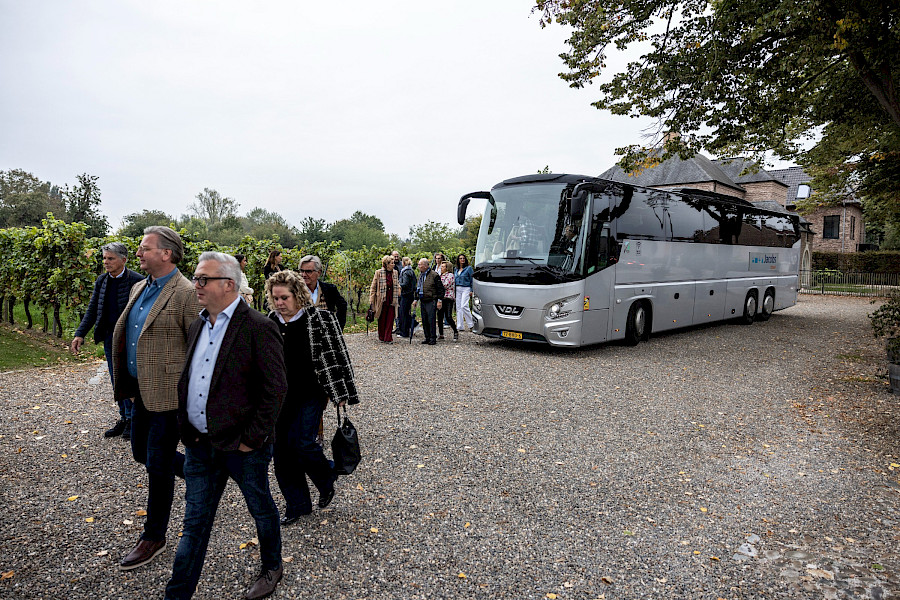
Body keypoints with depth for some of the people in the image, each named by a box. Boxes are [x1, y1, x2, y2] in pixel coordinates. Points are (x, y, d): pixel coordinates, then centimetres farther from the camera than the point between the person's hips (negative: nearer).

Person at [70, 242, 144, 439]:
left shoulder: (136, 280, -12)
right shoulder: (102, 281, 7)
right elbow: (92, 310, 11)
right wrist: (80, 334, 2)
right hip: (109, 337, 7)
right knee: (116, 380, 13)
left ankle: (132, 419, 13)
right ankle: (123, 419, 25)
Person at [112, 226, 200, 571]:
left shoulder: (186, 294, -18)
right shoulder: (139, 288, 10)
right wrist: (123, 381, 19)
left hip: (168, 393, -9)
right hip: (142, 390, 9)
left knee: (157, 465, 3)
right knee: (141, 452, 20)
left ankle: (154, 538, 21)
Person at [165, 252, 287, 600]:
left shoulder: (257, 328, -17)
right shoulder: (197, 326, 7)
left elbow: (276, 388, -19)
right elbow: (186, 380, 16)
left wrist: (251, 438, -17)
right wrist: (186, 429, 9)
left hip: (242, 446, -6)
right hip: (199, 444, 6)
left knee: (261, 509, 17)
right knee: (195, 523, 15)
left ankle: (271, 568, 41)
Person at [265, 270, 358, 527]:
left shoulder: (320, 319, -10)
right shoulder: (270, 322, 6)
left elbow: (335, 355, -9)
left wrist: (339, 391, -11)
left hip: (311, 394, -5)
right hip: (281, 396, 6)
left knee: (302, 443, -11)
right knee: (282, 450, 7)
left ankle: (327, 479, 22)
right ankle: (297, 504, 23)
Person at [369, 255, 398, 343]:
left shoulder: (394, 272, 8)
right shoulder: (379, 273, -4)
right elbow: (373, 287, -1)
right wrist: (371, 300, -4)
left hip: (391, 300, 3)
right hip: (382, 300, -3)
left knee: (390, 320, -1)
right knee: (382, 320, 8)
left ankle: (388, 338, 4)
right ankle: (382, 337, 22)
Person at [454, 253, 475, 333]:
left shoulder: (468, 268, 0)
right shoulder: (456, 269, 15)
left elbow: (472, 279, -2)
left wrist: (471, 290, -8)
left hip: (466, 288, -6)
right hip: (457, 289, 6)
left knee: (464, 306, -17)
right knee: (458, 307, 3)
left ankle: (471, 324, -6)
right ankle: (460, 327, 6)